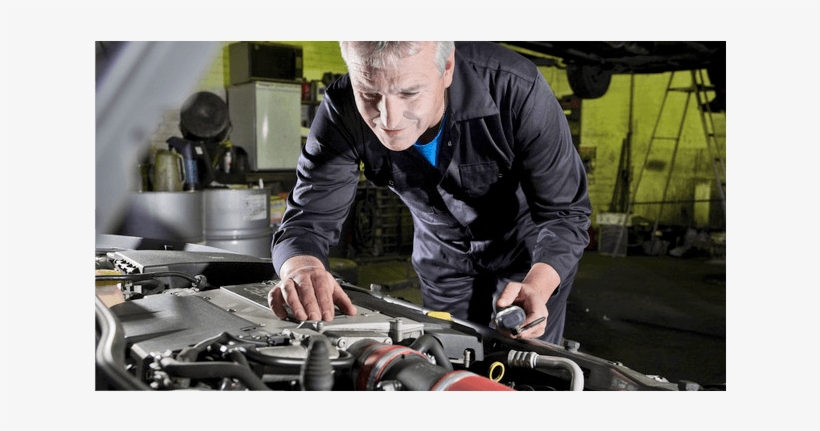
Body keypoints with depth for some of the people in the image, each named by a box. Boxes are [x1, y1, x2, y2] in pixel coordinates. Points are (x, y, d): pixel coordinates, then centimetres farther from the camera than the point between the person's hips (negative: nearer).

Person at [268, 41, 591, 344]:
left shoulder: (515, 89, -35)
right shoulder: (342, 112, -27)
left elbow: (565, 211, -28)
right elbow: (307, 219, -26)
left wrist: (537, 288, -48)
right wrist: (300, 268, -51)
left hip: (531, 247, -2)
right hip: (444, 254, 2)